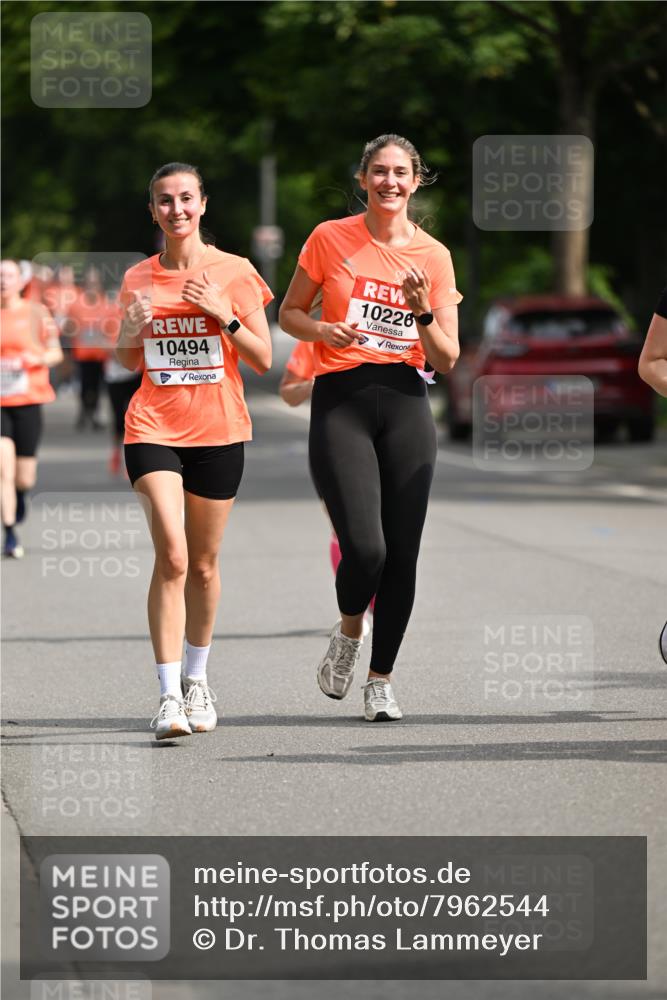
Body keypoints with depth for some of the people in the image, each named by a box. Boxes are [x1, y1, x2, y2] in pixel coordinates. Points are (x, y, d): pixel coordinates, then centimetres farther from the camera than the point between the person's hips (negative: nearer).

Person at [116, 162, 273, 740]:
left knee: (202, 563, 9)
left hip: (218, 431, 0)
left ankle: (196, 678, 32)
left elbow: (263, 361, -1)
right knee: (172, 555, -17)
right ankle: (169, 695, -18)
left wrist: (224, 315, -16)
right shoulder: (138, 279, 6)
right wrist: (131, 332, -5)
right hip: (153, 427, 0)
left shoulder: (234, 273, 0)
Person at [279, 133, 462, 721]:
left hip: (406, 406, 2)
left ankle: (381, 679, 15)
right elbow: (290, 313, 11)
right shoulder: (330, 239, 2)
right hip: (340, 402, -2)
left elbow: (447, 360, 6)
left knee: (402, 552, 0)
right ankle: (348, 633, 16)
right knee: (365, 547, -16)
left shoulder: (433, 255, 6)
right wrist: (322, 330, -9)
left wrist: (423, 312, -12)